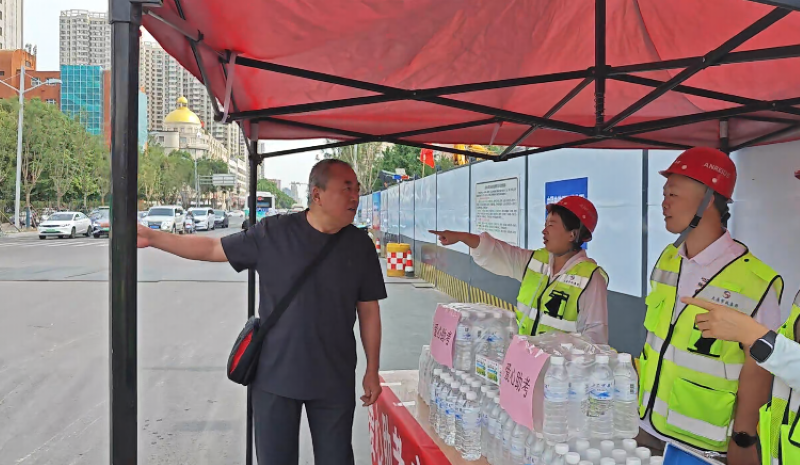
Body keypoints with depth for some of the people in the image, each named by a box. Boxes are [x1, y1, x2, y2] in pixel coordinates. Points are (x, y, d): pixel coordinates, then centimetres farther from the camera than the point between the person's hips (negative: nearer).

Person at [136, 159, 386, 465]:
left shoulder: (359, 245, -1)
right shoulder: (273, 233, -6)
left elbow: (369, 311, 4)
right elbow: (212, 248, 1)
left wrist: (372, 370, 5)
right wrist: (152, 237, -5)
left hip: (335, 382, 1)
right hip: (274, 376, -1)